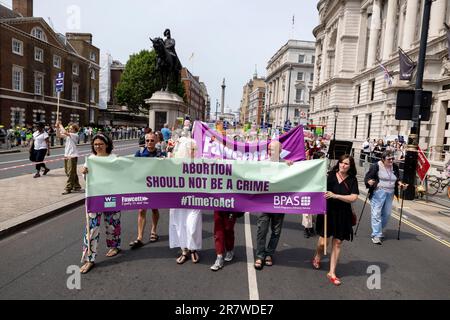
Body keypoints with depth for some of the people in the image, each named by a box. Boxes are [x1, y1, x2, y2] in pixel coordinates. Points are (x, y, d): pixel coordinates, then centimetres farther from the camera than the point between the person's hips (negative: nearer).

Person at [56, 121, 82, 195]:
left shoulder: (75, 135, -11)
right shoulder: (68, 135, 13)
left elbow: (65, 132, -22)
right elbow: (58, 135, 13)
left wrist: (60, 125, -10)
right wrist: (57, 127, 1)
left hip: (72, 156, -9)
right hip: (66, 155, 9)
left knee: (70, 173, -5)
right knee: (70, 172, 13)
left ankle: (68, 188, 0)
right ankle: (76, 186, 23)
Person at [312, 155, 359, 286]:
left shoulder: (352, 180, -2)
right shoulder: (330, 175, -2)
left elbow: (353, 198, -12)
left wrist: (335, 196, -20)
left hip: (343, 215, 1)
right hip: (327, 212, -1)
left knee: (337, 243, 5)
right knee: (323, 241, 1)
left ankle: (332, 273, 18)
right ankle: (317, 257, 37)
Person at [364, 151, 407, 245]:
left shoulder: (395, 167, 8)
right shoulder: (376, 166, -9)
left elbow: (398, 179, 22)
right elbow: (367, 177, -9)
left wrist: (400, 183, 3)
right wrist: (369, 182, -29)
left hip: (390, 193, 6)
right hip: (378, 192, -6)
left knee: (387, 214, 11)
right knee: (376, 213, -7)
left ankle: (379, 231, 31)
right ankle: (376, 235, -4)